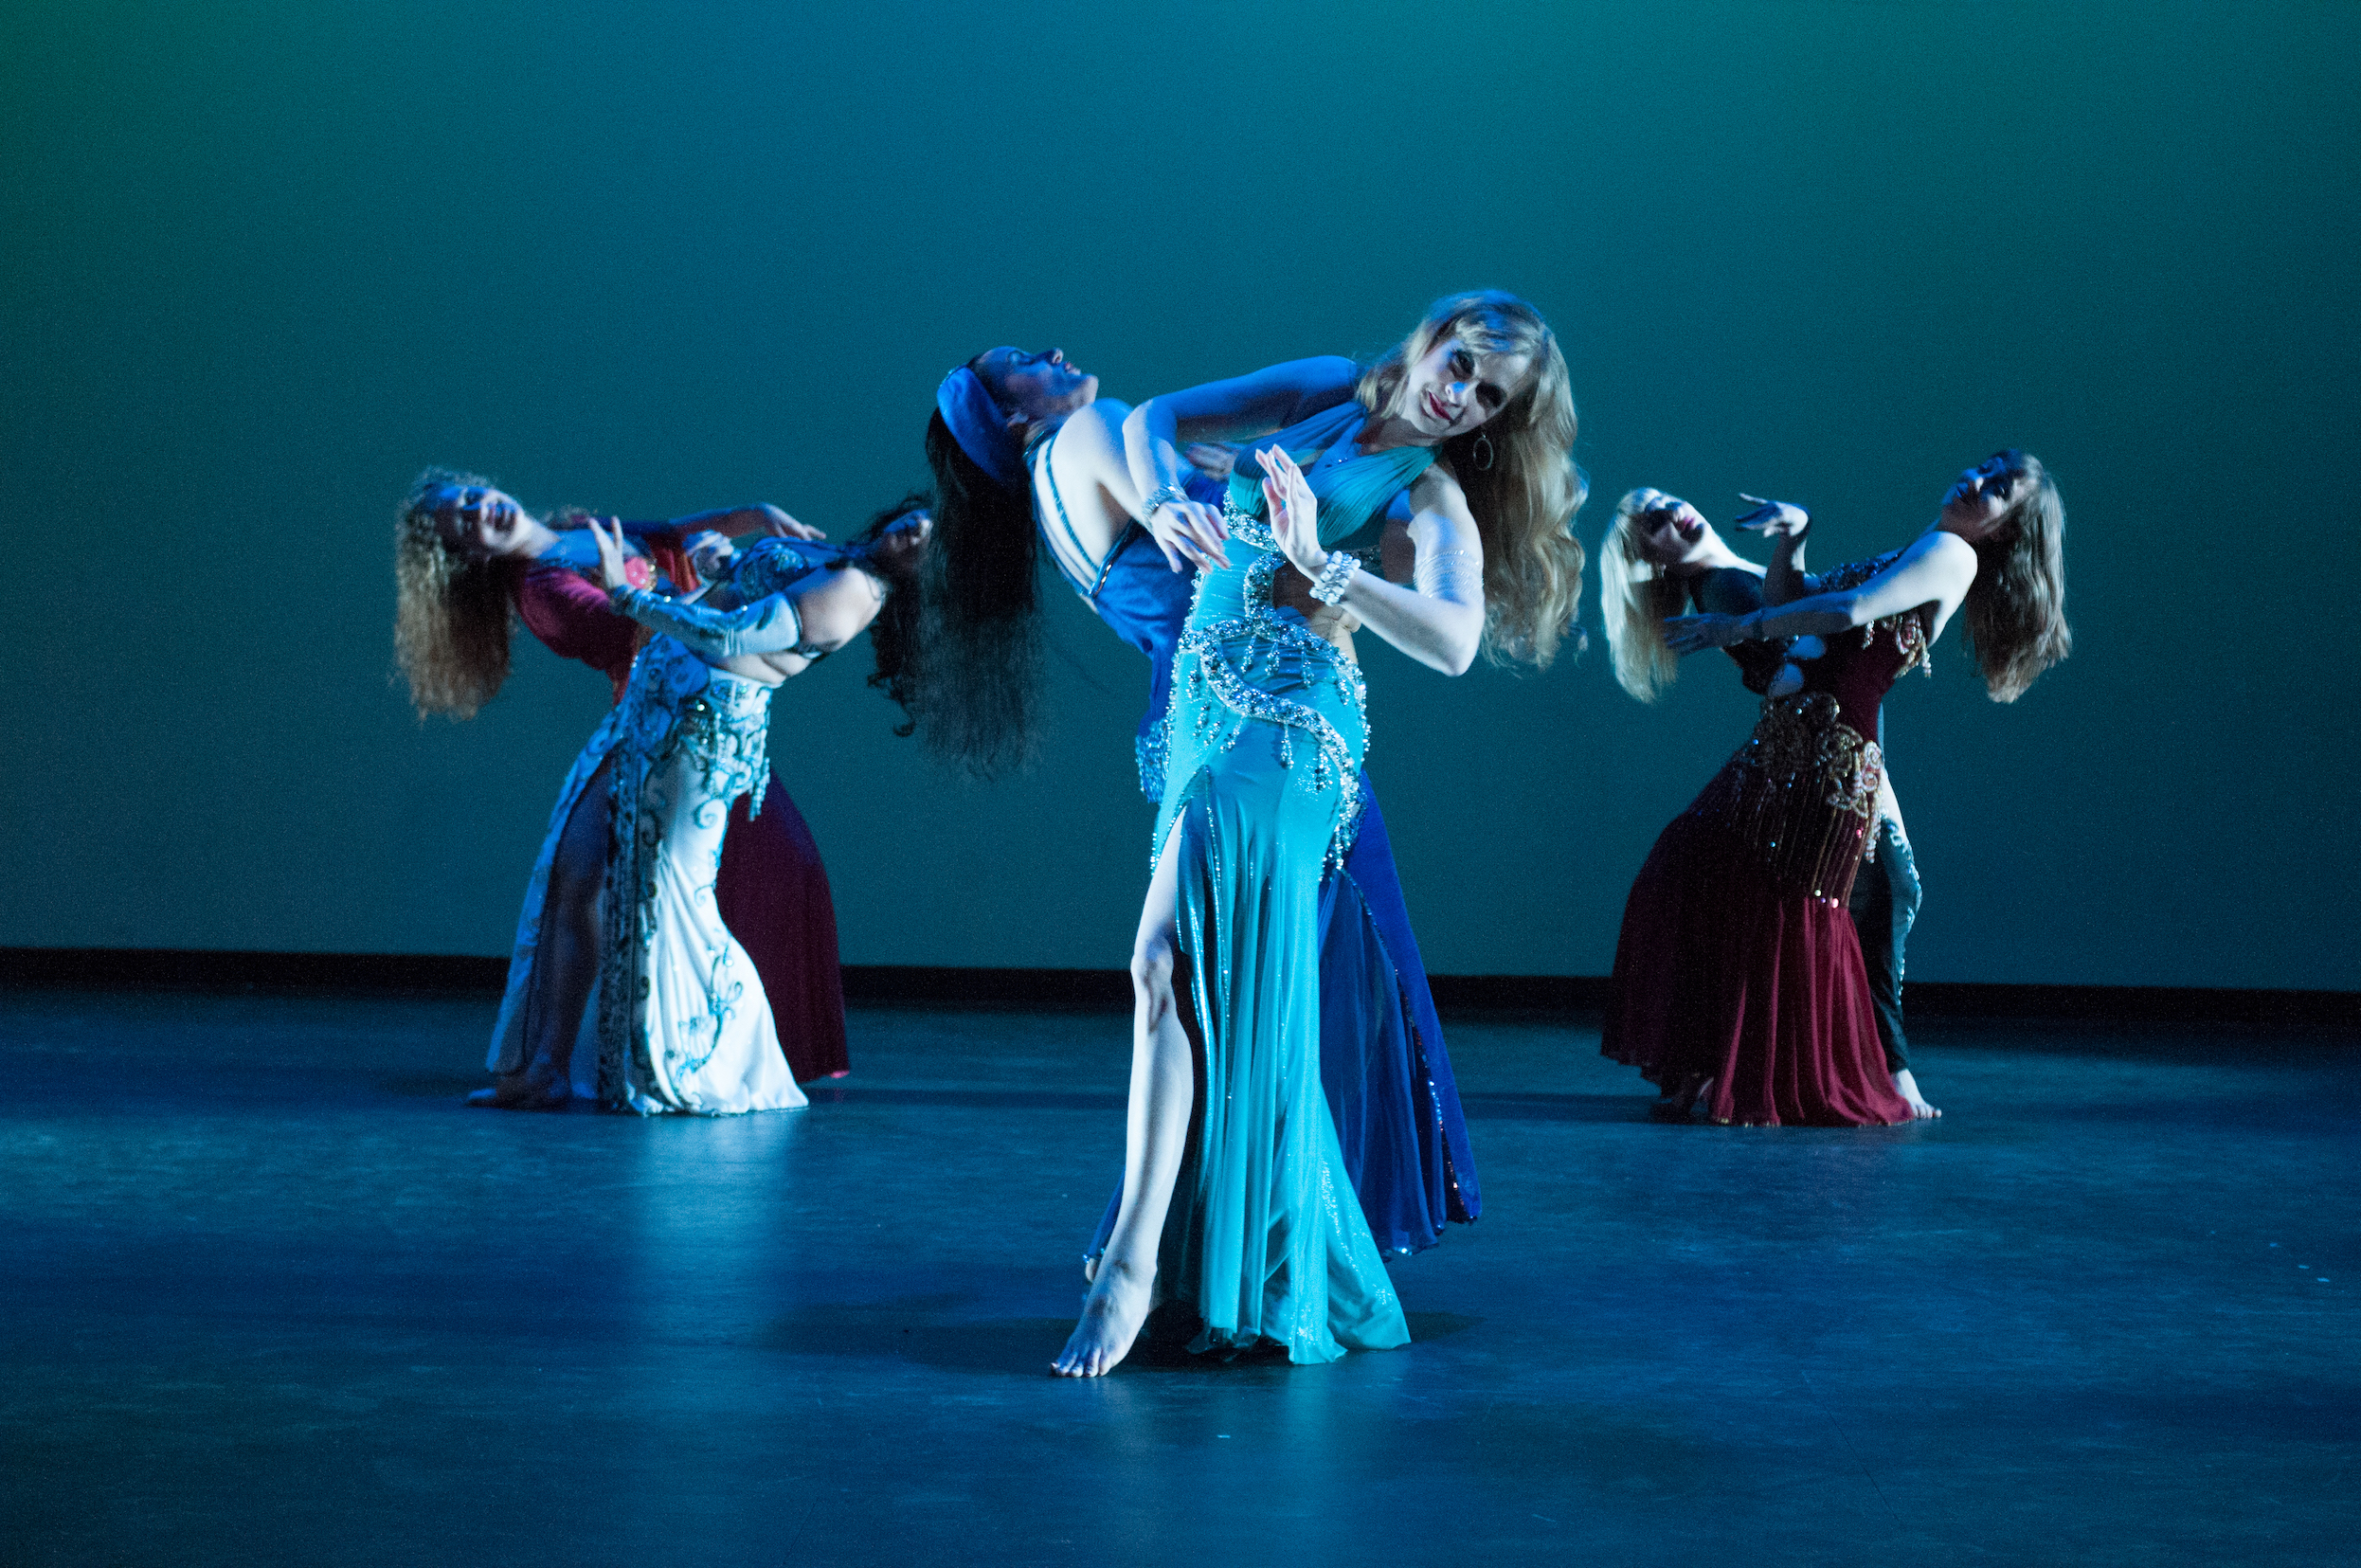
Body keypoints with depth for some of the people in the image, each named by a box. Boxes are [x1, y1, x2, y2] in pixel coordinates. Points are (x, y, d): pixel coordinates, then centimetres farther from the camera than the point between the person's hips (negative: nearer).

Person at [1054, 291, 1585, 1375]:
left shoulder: (1434, 497, -4)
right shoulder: (1327, 393, 13)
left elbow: (1453, 640, -23)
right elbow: (1156, 419, 14)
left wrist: (1317, 564, -28)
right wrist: (1164, 506, -7)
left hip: (1284, 722, -7)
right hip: (1204, 706, 7)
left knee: (1168, 965, -20)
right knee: (1217, 978, 11)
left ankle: (1134, 1264, -23)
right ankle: (1254, 1271, 22)